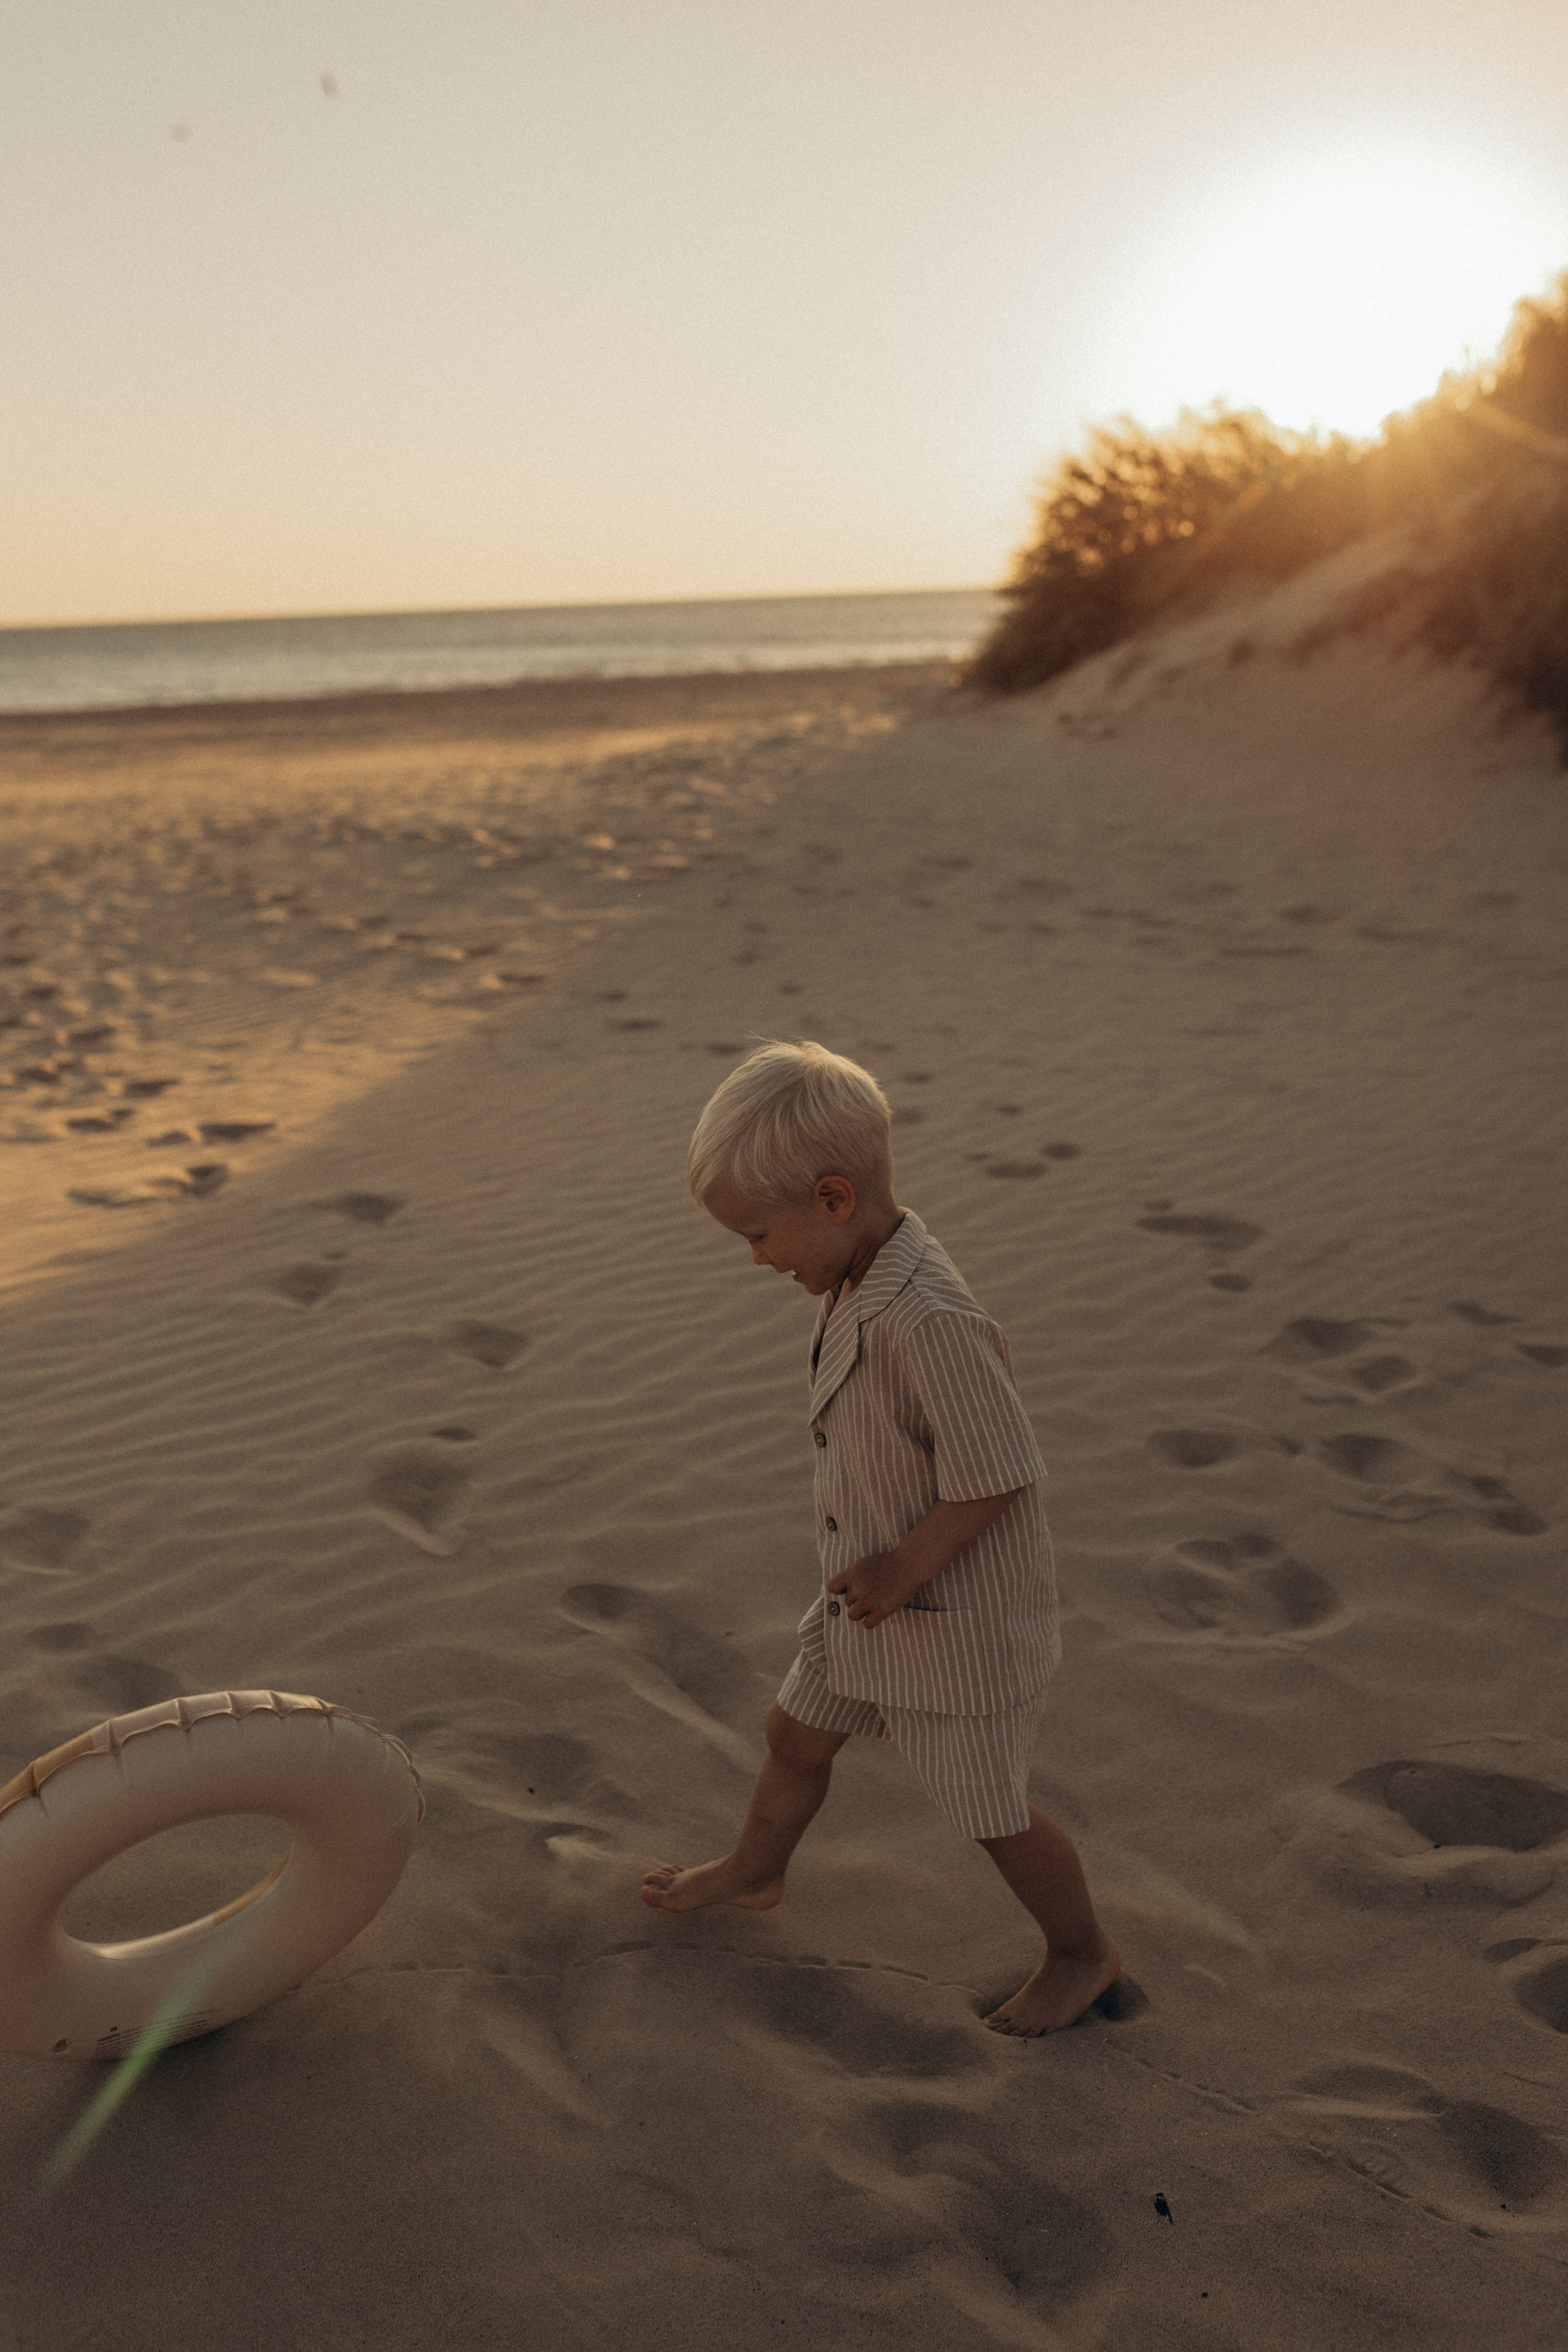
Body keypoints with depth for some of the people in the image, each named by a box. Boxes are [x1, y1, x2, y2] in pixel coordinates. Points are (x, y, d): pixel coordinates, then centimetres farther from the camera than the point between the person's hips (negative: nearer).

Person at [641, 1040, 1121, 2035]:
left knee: (990, 1811, 11)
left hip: (957, 1616, -9)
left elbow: (998, 1473, -30)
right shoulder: (870, 1278, -5)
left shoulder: (926, 1319, -34)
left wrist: (905, 1568, -19)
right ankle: (754, 1871, 53)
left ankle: (1085, 1955, 36)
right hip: (873, 1597, 9)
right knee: (797, 1735, 25)